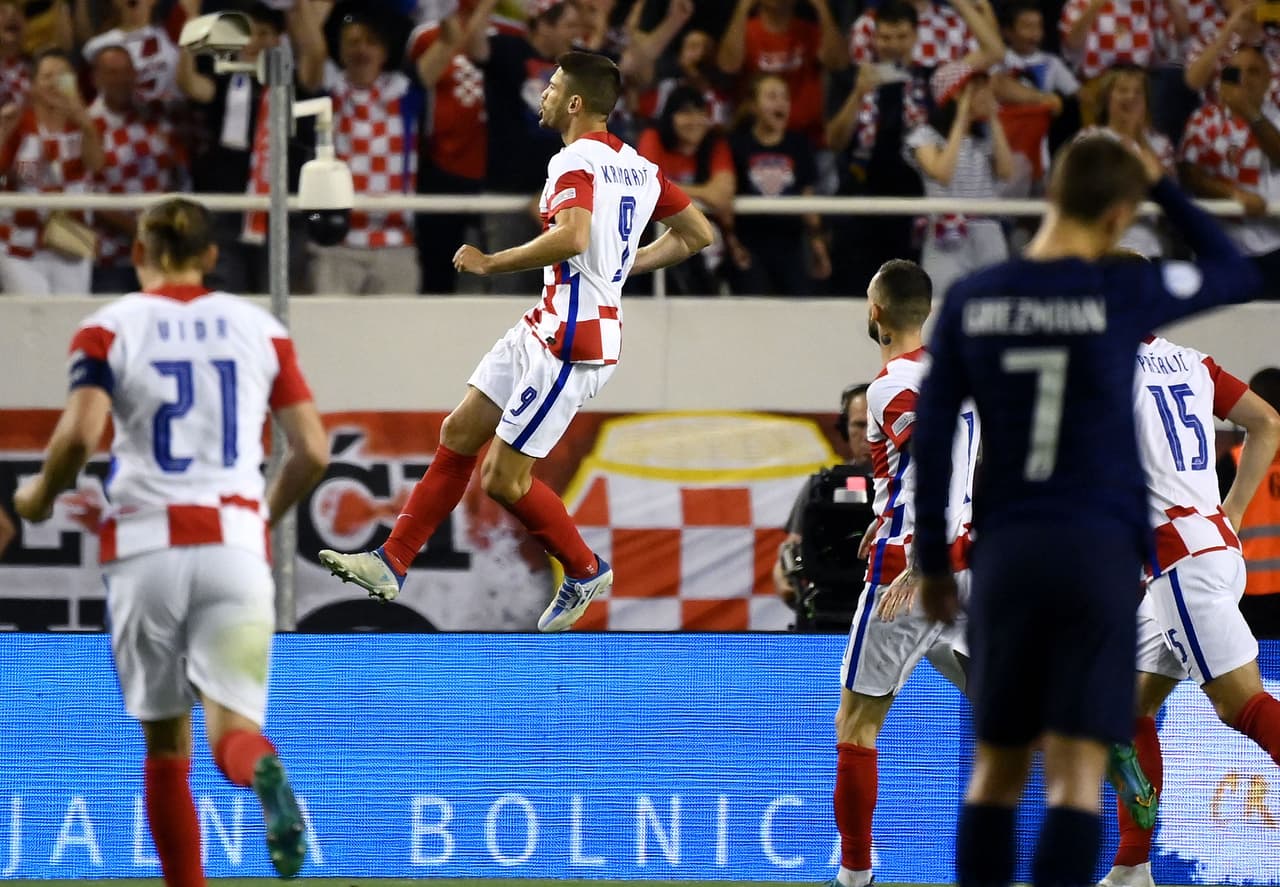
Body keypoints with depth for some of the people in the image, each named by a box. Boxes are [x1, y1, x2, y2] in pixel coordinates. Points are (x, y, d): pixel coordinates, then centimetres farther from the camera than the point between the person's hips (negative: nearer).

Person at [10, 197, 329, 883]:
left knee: (165, 747, 11)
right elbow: (312, 451, 6)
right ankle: (263, 773, -42)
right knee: (232, 728, -6)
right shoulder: (258, 327, 10)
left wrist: (40, 495, 7)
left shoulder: (109, 328, 2)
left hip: (146, 544, -1)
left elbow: (79, 434, -13)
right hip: (235, 544, 1)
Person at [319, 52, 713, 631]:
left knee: (503, 478, -3)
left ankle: (585, 572, 15)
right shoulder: (638, 166, 11)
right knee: (458, 435, 10)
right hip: (543, 328, 10)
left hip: (570, 343, -10)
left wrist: (491, 263, -23)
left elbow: (572, 237, -35)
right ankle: (391, 564, 12)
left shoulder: (574, 161, -17)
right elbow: (697, 234, 17)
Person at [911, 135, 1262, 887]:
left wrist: (933, 559, 13)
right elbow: (1238, 275, 10)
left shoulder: (973, 301, 2)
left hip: (1005, 551, 3)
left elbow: (931, 438, 4)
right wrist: (1166, 190, 18)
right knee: (1077, 770, -6)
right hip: (1099, 549, -3)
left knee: (998, 767, 13)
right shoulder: (1123, 296, -6)